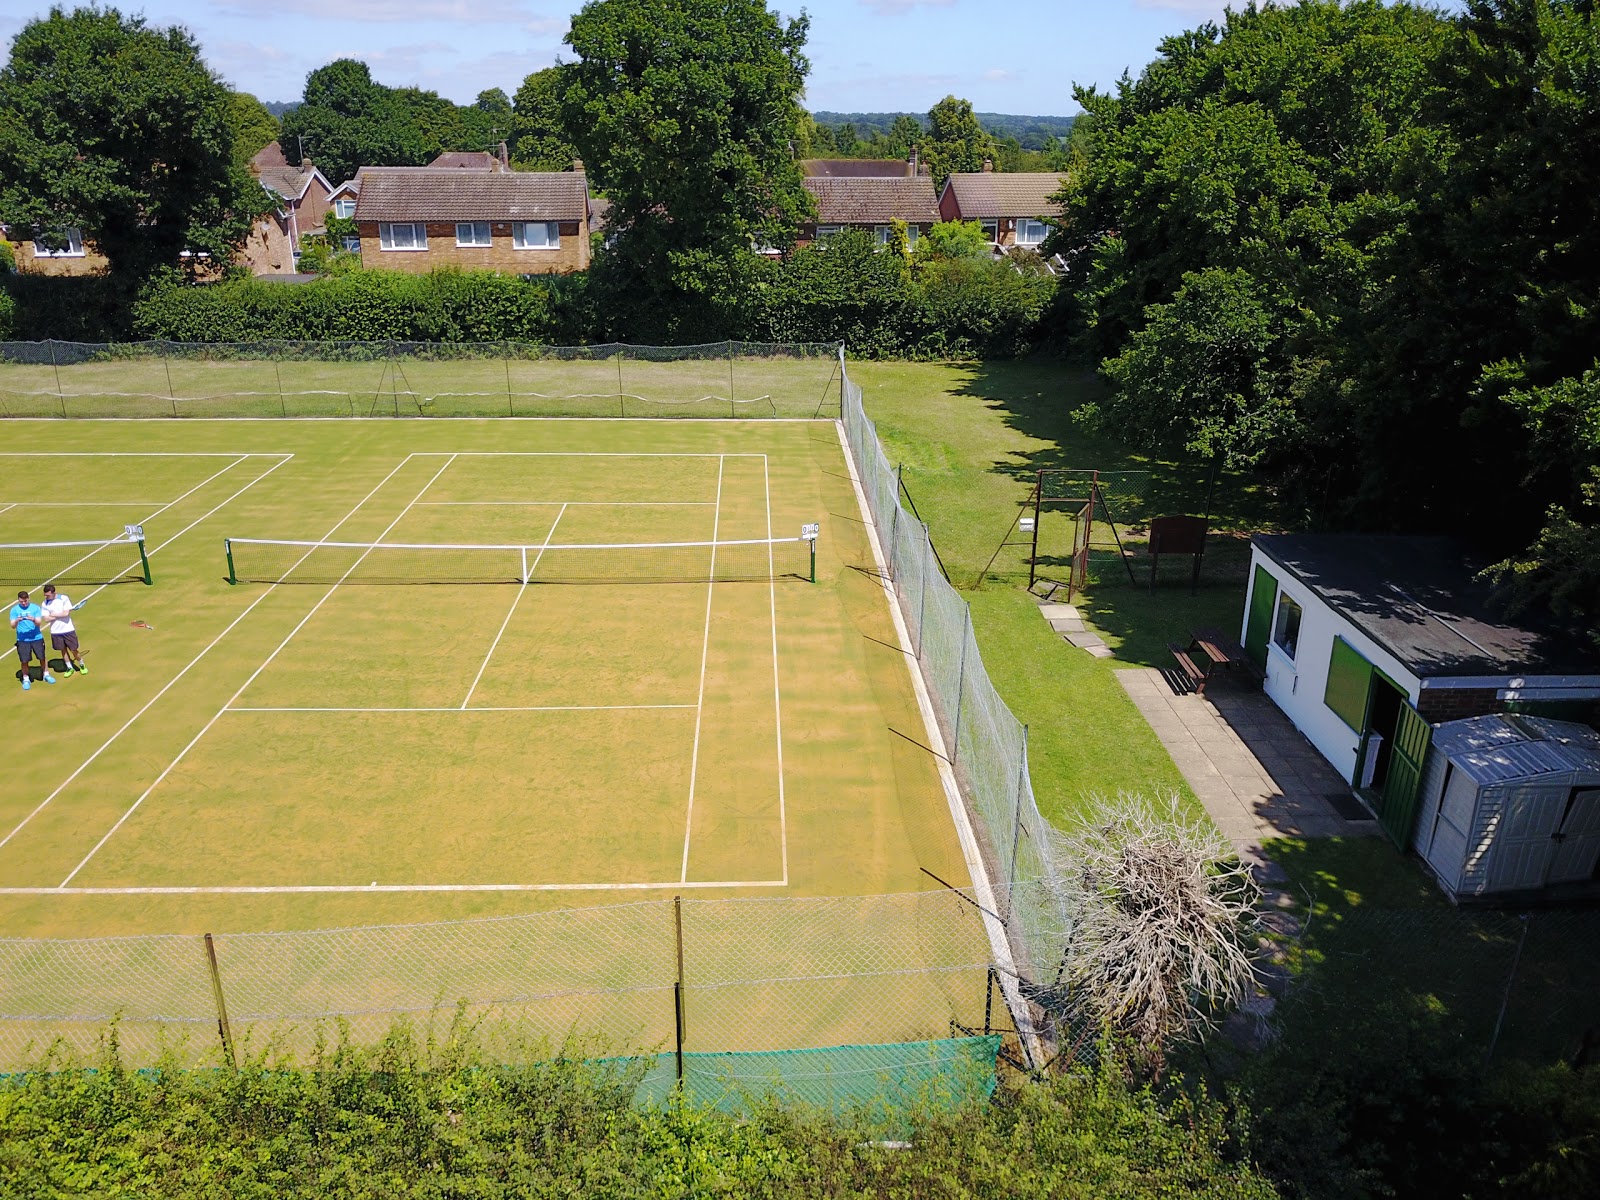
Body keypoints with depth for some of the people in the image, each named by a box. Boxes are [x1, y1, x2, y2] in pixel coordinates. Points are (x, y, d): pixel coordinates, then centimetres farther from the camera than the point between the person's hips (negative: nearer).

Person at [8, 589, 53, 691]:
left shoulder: (35, 608, -1)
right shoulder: (14, 610, -1)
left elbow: (38, 623, -8)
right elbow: (13, 626, -6)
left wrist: (33, 620, -31)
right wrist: (17, 621, -28)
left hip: (37, 638, 0)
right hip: (22, 640, 0)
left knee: (42, 657, 9)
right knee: (24, 660, 1)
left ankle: (46, 675, 30)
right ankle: (26, 679, 18)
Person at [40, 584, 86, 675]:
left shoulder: (64, 599, -10)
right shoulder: (45, 604, -2)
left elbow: (66, 613, -18)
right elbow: (47, 618, -9)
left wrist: (54, 614, -9)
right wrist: (61, 615, -13)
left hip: (68, 630, -3)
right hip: (56, 632, 3)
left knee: (73, 650, 4)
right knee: (63, 650, 12)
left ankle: (82, 665, 25)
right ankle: (69, 668, 26)